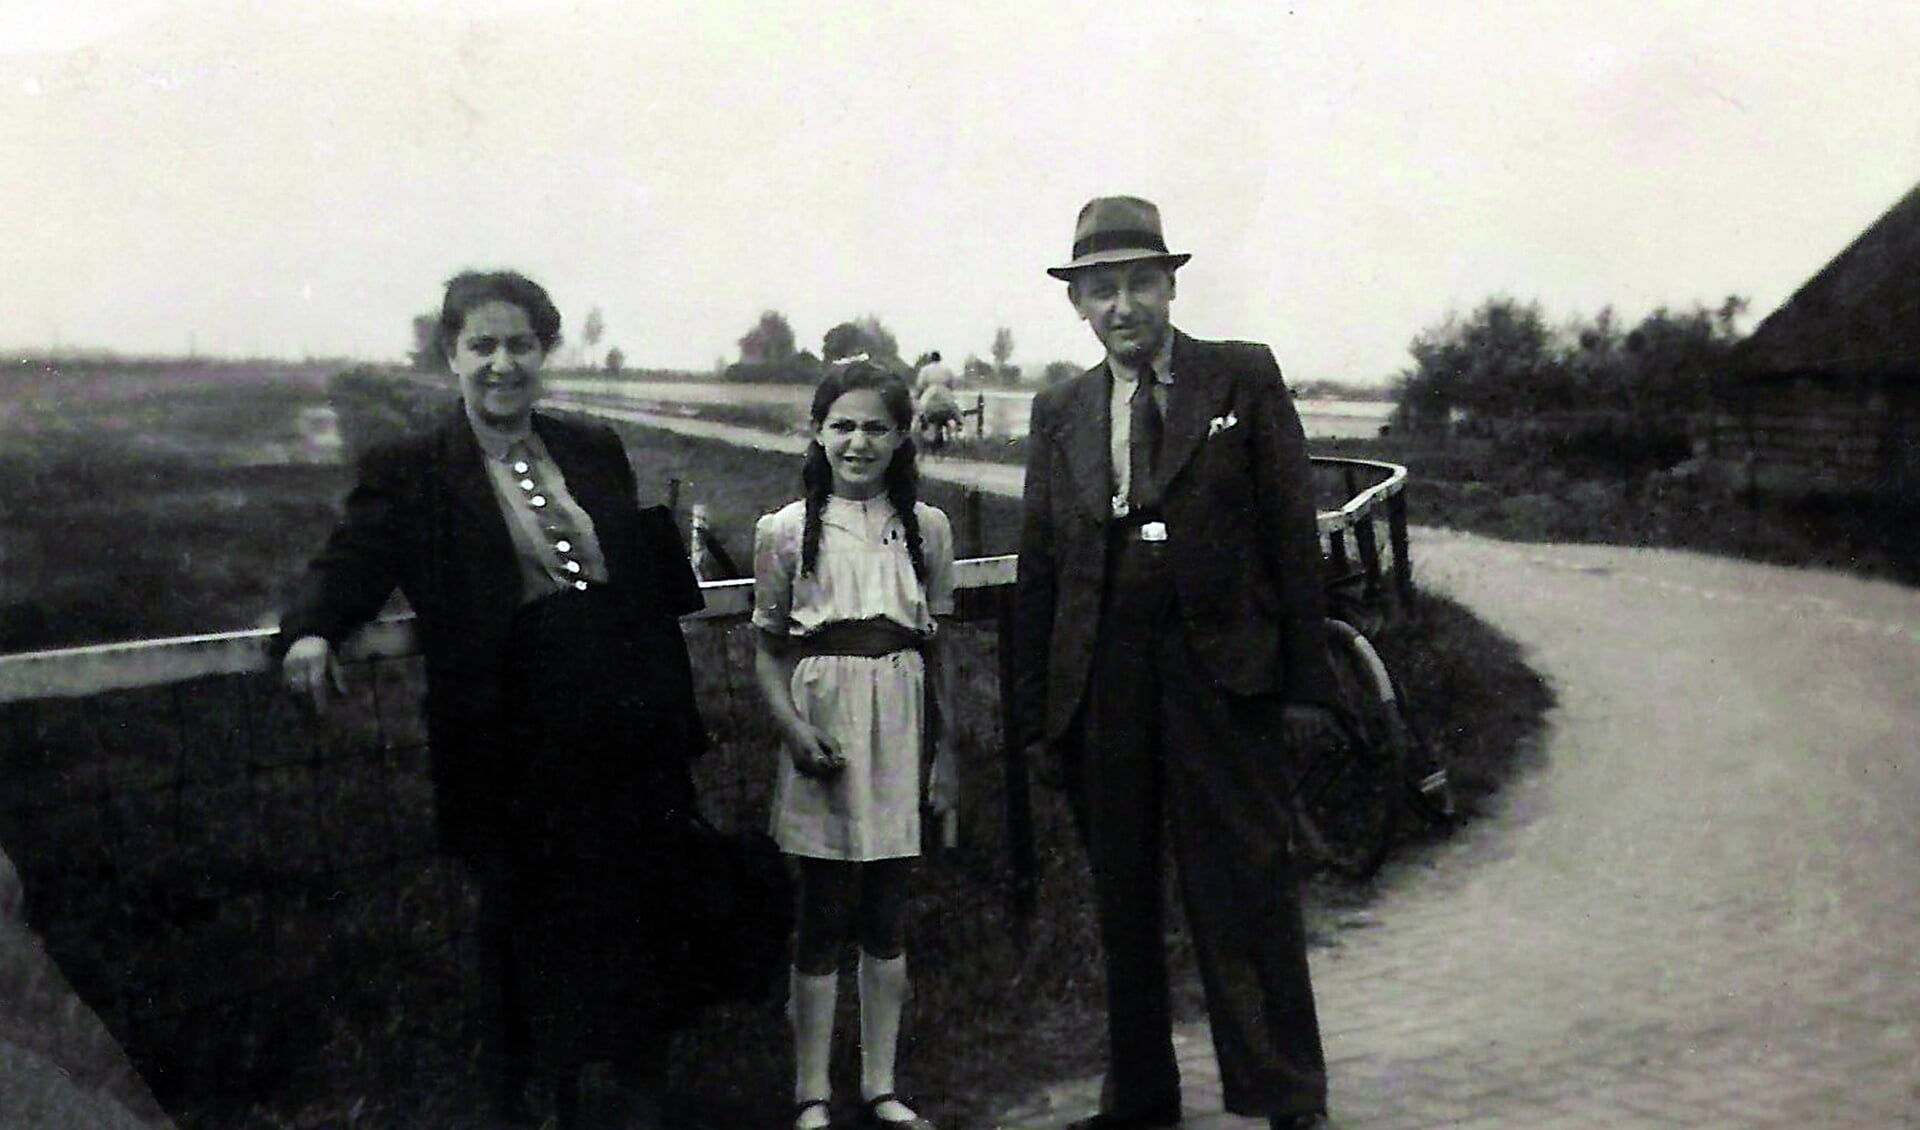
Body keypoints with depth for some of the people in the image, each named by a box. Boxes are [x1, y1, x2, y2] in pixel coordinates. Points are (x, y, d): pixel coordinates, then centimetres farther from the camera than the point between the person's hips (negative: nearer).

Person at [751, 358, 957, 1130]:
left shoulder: (926, 528, 6)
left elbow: (936, 646, 11)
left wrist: (945, 748, 9)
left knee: (887, 916, 9)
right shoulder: (786, 531, -1)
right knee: (822, 917, 2)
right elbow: (768, 651, 3)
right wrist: (794, 729, -12)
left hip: (901, 730, 2)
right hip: (823, 727, -2)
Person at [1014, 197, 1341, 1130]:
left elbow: (1293, 534, 0)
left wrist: (1305, 682, -5)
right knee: (1121, 895, 10)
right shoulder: (1059, 413, 12)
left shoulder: (1244, 378, 4)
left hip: (1223, 671, -3)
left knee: (1246, 886, -1)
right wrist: (1038, 718, 7)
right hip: (1102, 683, 3)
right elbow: (1039, 572, 11)